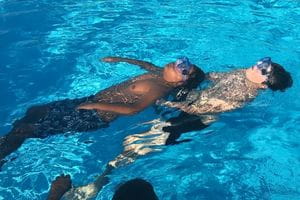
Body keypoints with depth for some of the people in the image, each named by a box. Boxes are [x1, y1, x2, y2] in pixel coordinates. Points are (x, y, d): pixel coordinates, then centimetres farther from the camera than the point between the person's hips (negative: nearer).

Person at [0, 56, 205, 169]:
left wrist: (95, 105, -28)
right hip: (91, 100, 10)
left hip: (95, 117, -10)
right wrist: (119, 59, 30)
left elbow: (133, 109, -33)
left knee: (23, 129, -10)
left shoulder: (160, 88, -21)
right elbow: (148, 64, 28)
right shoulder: (162, 74, 6)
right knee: (34, 111, 18)